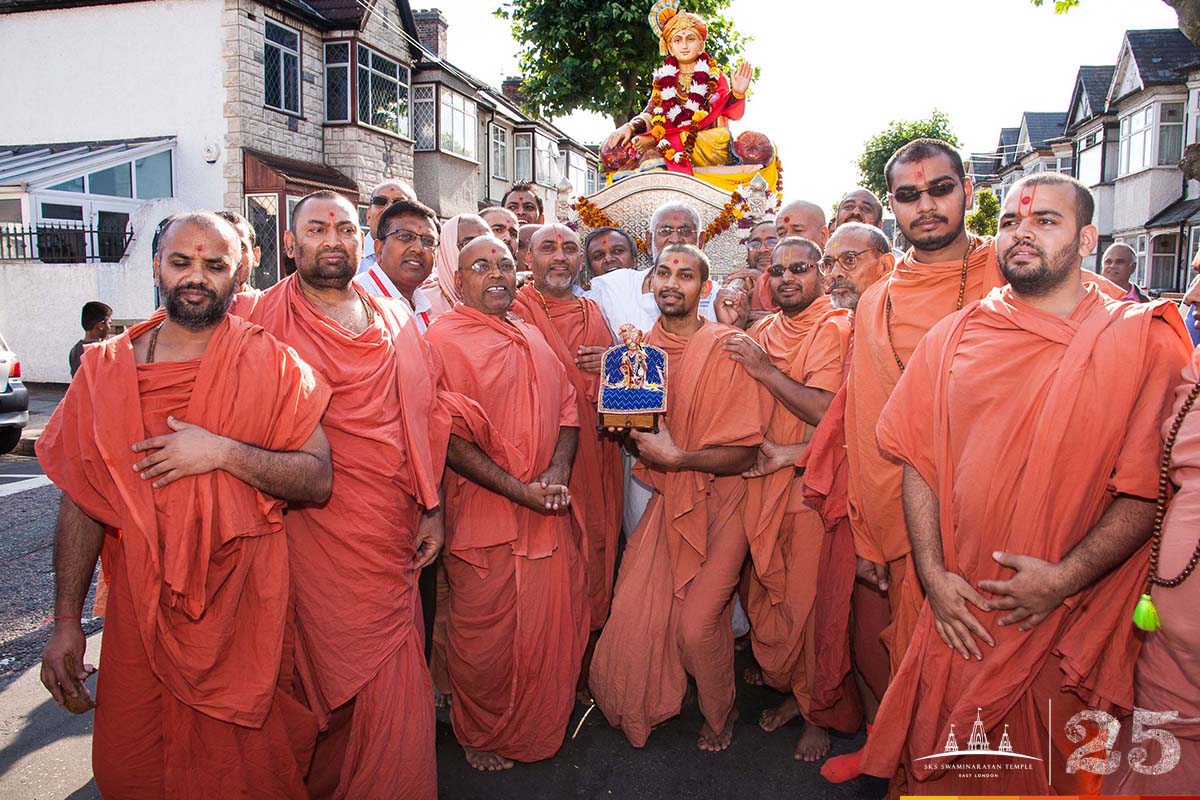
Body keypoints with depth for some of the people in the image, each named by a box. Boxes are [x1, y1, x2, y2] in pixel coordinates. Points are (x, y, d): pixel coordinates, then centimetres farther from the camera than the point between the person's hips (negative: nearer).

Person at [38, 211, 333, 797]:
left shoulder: (272, 364, -4)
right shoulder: (106, 369, 3)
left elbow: (317, 481, -8)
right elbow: (81, 501, 5)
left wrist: (222, 451, -21)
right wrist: (66, 622, 2)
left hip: (244, 605, -2)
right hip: (140, 608, 2)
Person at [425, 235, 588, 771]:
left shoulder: (532, 338, 15)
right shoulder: (444, 338, -8)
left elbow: (566, 407, 13)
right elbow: (449, 438, -16)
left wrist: (557, 472, -6)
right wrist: (521, 491, -17)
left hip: (548, 512, 7)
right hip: (484, 514, -6)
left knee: (557, 623, 13)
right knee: (484, 636, 7)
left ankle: (541, 729, 37)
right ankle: (479, 738, 33)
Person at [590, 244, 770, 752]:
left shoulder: (729, 349, -14)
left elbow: (743, 453, -15)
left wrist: (675, 457, -23)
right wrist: (629, 430, -9)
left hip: (719, 502, -4)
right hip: (666, 499, 5)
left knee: (698, 621, -7)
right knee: (632, 611, -1)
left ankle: (720, 714, 25)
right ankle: (642, 710, 28)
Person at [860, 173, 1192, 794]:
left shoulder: (1143, 340, -4)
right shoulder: (953, 337, 4)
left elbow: (1147, 487, -10)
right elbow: (919, 462, 2)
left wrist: (1064, 578, -19)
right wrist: (933, 574, -6)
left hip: (1069, 623, -2)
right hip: (959, 613, 2)